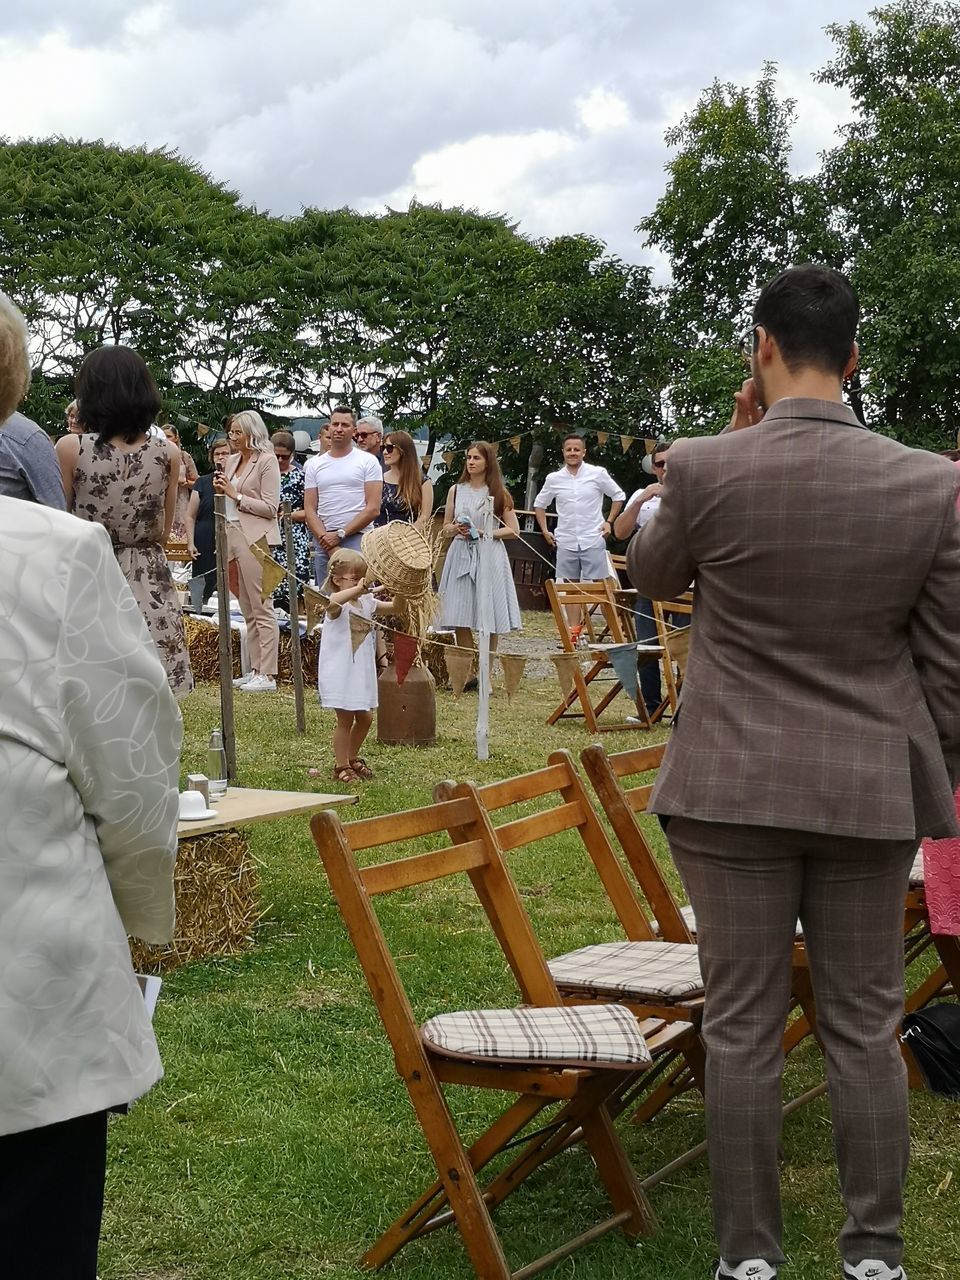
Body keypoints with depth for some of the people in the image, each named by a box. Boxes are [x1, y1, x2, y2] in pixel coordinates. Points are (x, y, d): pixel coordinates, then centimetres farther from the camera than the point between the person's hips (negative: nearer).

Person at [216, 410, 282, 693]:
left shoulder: (266, 460, -6)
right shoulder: (232, 460, 16)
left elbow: (270, 507, -11)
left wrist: (236, 495, -12)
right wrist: (220, 491, 4)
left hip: (256, 539, -8)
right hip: (233, 536, 8)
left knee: (261, 609, -6)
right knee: (248, 610, 10)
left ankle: (267, 675, -5)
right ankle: (255, 670, 15)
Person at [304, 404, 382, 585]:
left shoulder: (368, 461, 3)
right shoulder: (314, 465, 14)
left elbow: (373, 509, -4)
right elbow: (310, 510, 8)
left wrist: (340, 534, -9)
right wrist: (325, 538, -7)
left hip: (357, 538, -4)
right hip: (323, 542, 4)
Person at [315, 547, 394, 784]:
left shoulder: (366, 601, 8)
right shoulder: (339, 604, -16)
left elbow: (393, 607, 16)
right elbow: (331, 603, -41)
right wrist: (356, 589, -46)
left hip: (362, 672, 8)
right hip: (340, 673, -8)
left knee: (365, 718, 16)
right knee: (345, 720, -1)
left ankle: (352, 758, 35)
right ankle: (341, 766, 12)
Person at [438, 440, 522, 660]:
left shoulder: (499, 493, 5)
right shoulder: (456, 490, 11)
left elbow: (513, 530, 1)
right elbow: (445, 529, 15)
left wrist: (484, 533, -10)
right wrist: (456, 529, -7)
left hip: (489, 557, -2)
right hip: (461, 556, 2)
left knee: (489, 621, -2)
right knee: (460, 621, -3)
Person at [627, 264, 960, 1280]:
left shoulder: (704, 470, -11)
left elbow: (648, 576, 10)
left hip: (733, 786, -1)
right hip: (872, 792, 2)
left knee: (742, 1028, 7)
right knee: (864, 1028, 12)